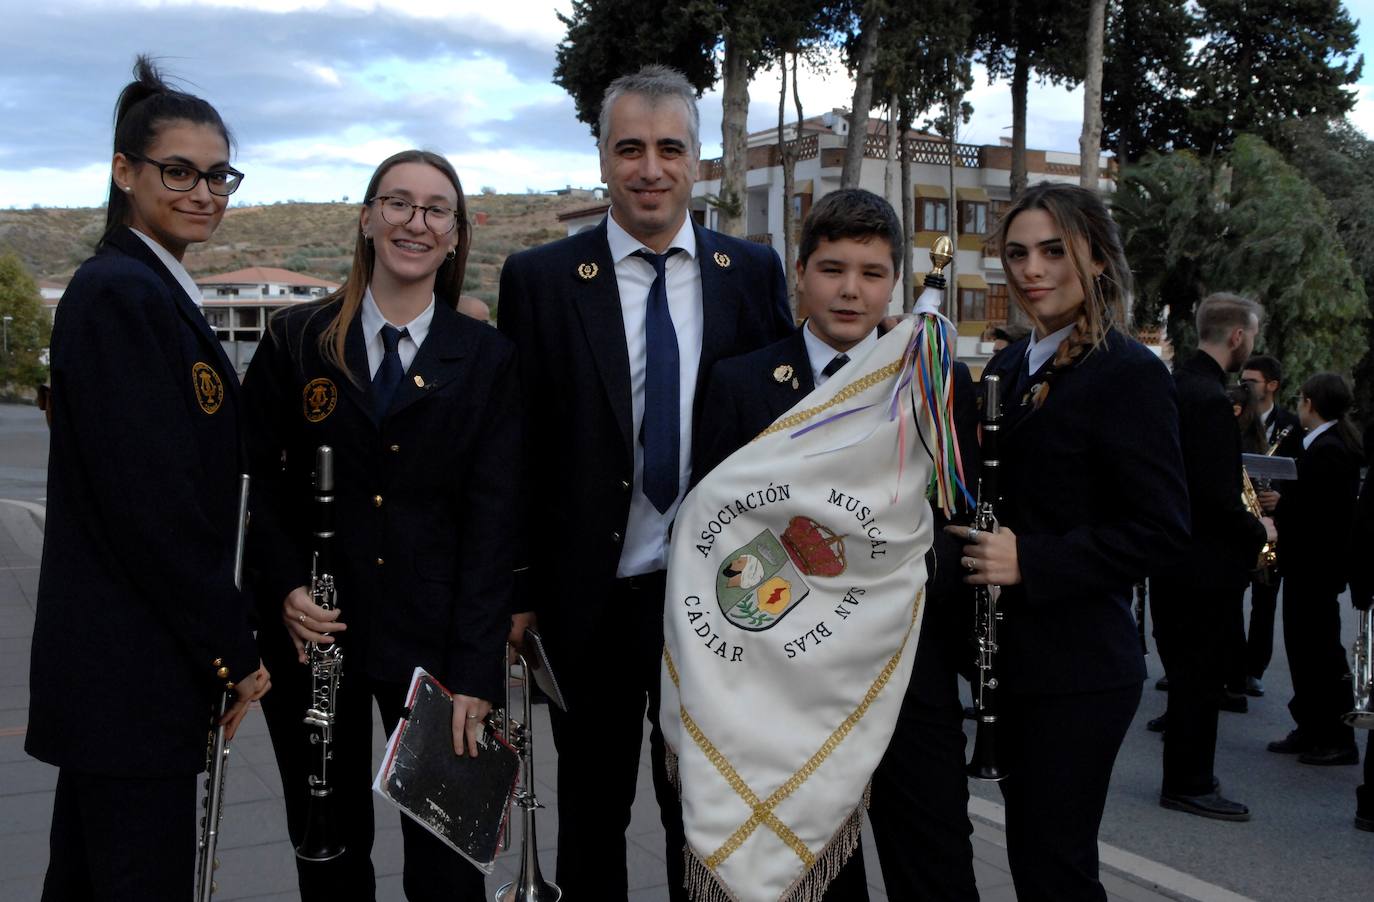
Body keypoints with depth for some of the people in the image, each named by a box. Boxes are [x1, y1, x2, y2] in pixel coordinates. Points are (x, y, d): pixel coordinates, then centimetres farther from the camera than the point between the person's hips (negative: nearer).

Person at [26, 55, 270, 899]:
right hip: (134, 669, -10)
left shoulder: (150, 291, 15)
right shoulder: (121, 295, -15)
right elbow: (151, 504, -20)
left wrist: (224, 638, 14)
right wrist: (235, 648, -13)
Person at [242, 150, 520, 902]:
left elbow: (492, 521, -3)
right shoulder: (295, 340, 4)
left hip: (430, 641, -1)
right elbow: (258, 482, 6)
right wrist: (286, 586, -11)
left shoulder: (487, 359, 1)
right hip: (311, 635, 1)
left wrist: (475, 669, -10)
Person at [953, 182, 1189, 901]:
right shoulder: (1008, 369, 12)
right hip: (1012, 654, 8)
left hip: (1077, 666, -7)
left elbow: (1161, 529, -16)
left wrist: (1029, 560, -23)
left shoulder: (1129, 372, -12)